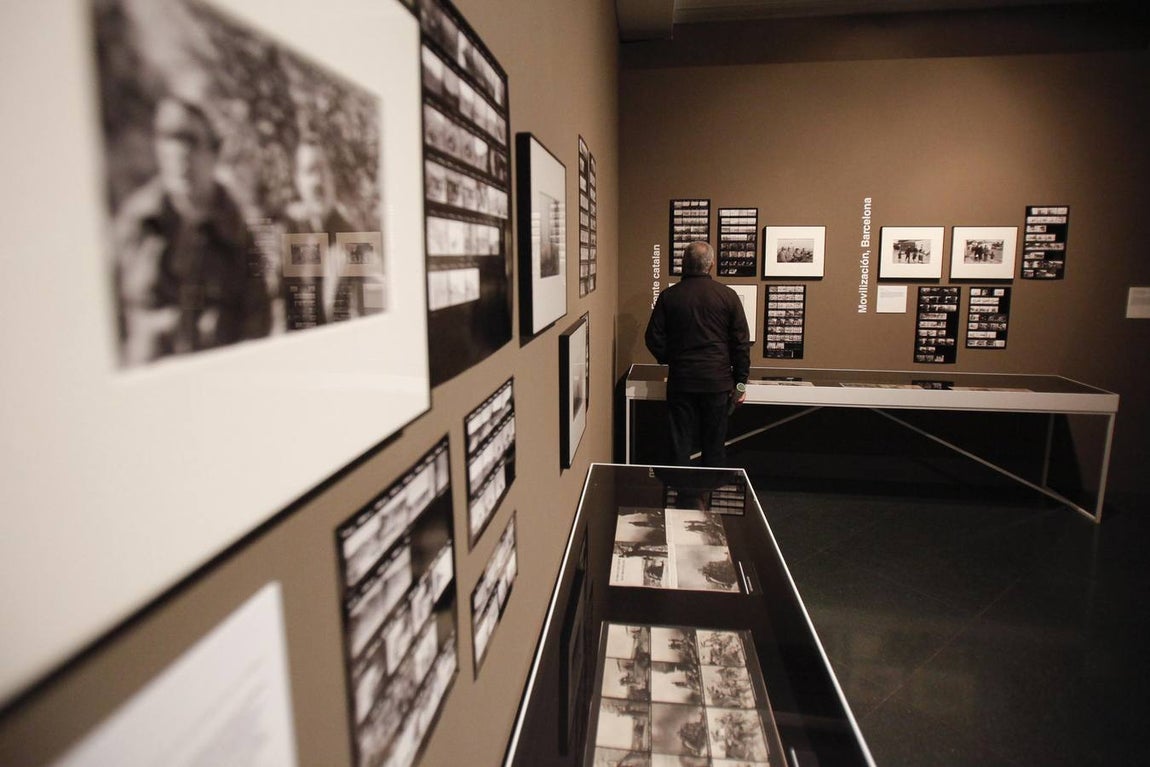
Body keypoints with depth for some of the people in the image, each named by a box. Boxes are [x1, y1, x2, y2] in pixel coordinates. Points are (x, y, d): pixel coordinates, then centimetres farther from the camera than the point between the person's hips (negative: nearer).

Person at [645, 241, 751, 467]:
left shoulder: (668, 296, -2)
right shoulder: (728, 296, -3)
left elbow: (654, 338, 1)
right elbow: (741, 342, -2)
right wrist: (740, 382, 6)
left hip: (680, 382, 0)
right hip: (718, 382, 0)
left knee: (681, 446, 8)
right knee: (714, 447, 11)